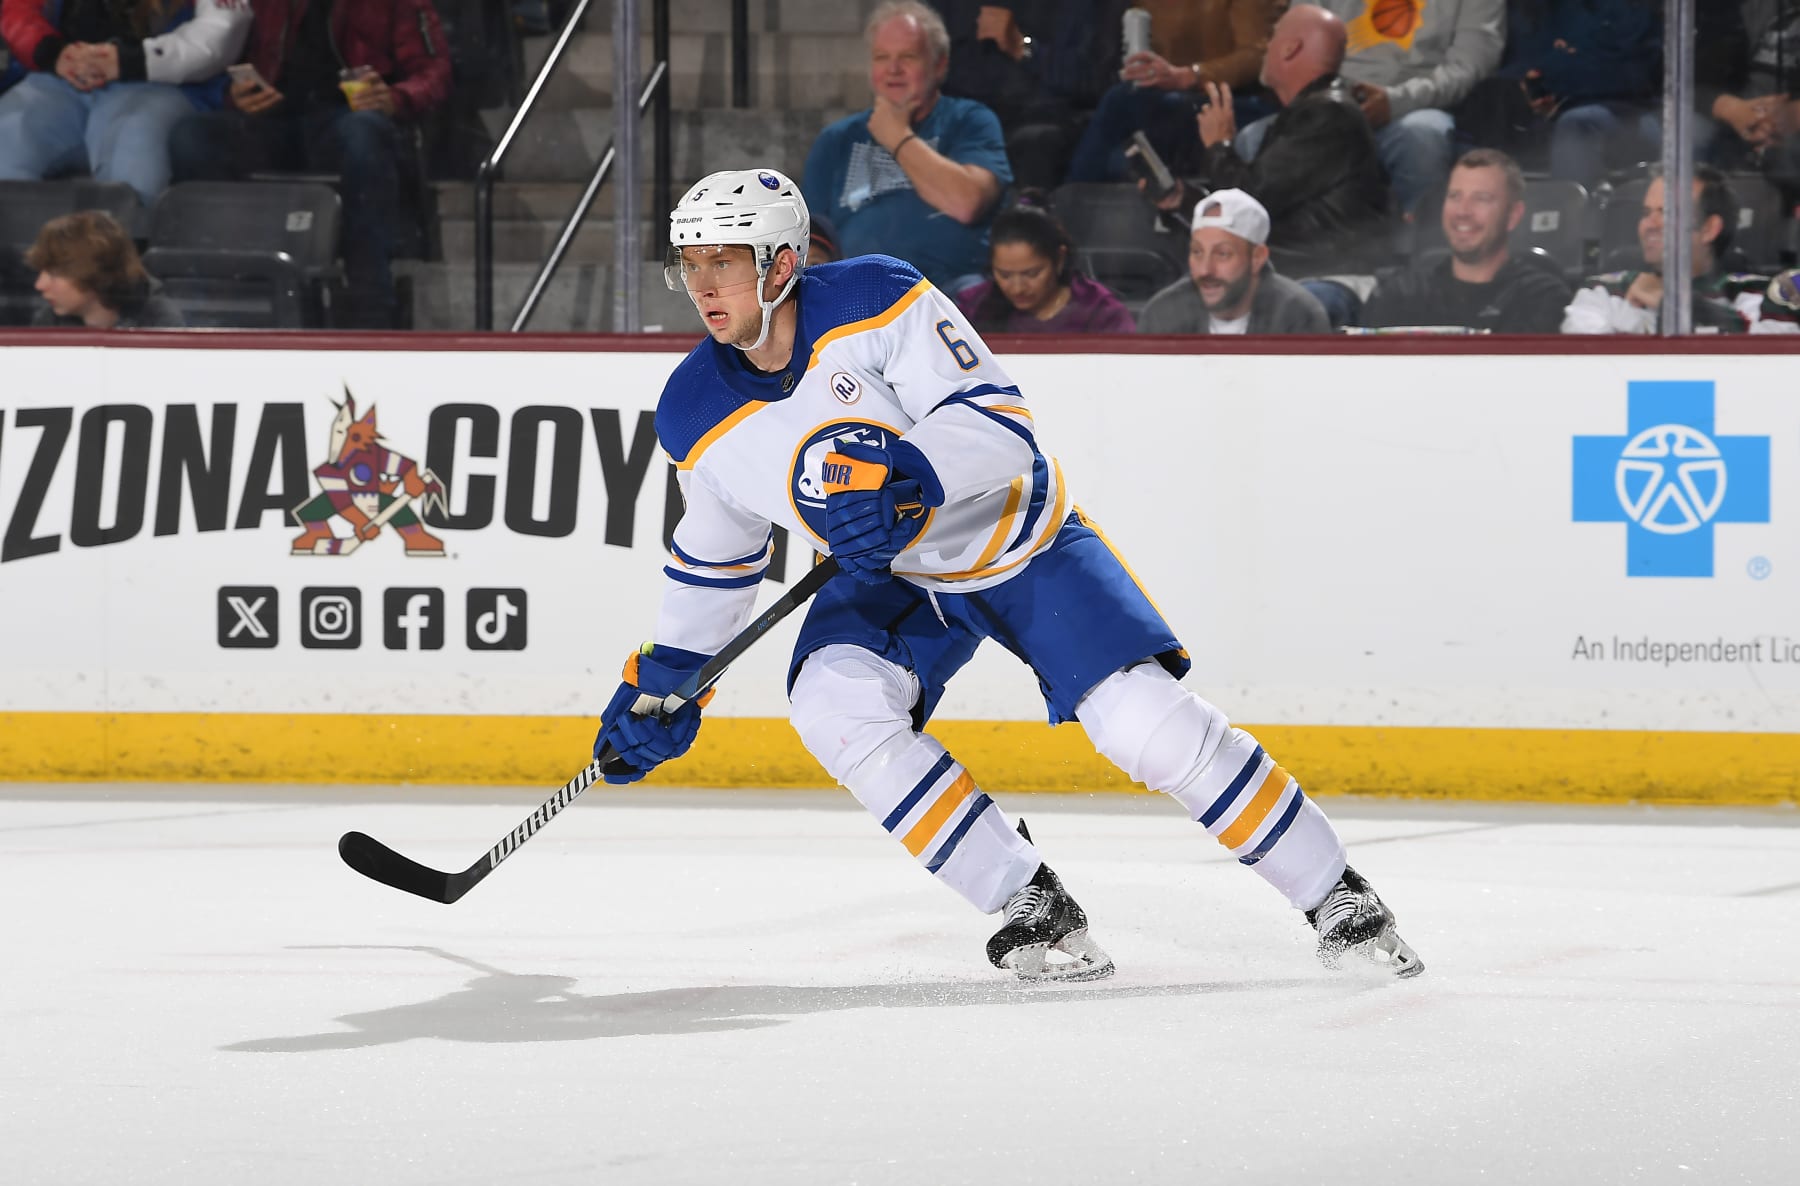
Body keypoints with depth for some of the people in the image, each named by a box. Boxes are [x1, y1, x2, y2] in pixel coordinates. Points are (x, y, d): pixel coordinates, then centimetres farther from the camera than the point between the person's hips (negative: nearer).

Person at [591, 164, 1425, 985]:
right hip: (895, 578, 4)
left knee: (1146, 721, -17)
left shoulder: (877, 300, -26)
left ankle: (1336, 898, 0)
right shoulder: (698, 419, -11)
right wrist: (662, 678, 5)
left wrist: (907, 476, -47)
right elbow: (715, 554, 8)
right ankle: (1032, 909, -15)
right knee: (833, 703, -25)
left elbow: (1002, 427, -30)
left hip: (1023, 544, -4)